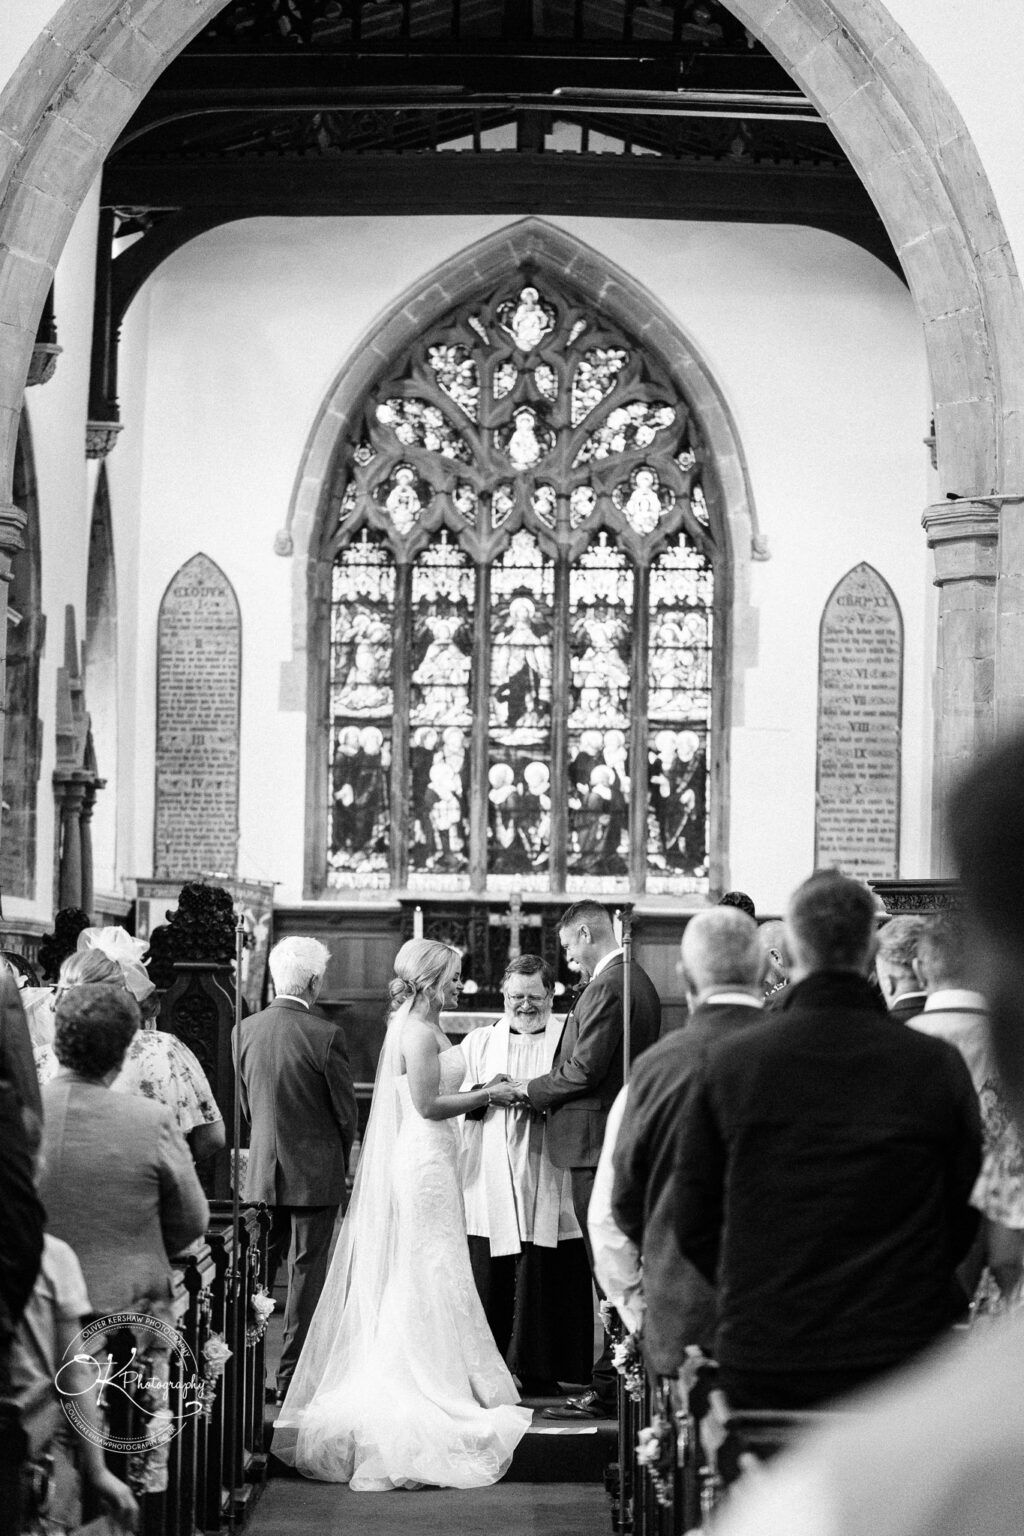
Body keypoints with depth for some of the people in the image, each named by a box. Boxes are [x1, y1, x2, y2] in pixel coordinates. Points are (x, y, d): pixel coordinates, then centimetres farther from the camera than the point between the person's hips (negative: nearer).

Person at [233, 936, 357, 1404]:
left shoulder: (245, 1031, -1)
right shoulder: (325, 1035, -15)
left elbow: (245, 1103, 8)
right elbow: (346, 1110, -7)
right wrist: (340, 1160, 10)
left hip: (262, 1170, 5)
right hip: (314, 1171, -4)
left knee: (257, 1269, 13)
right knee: (306, 1272, 4)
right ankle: (292, 1377, 6)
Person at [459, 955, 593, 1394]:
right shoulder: (478, 1042, 18)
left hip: (545, 1189, -2)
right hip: (490, 1188, 2)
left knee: (543, 1283, -3)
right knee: (488, 1282, -1)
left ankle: (539, 1374, 5)